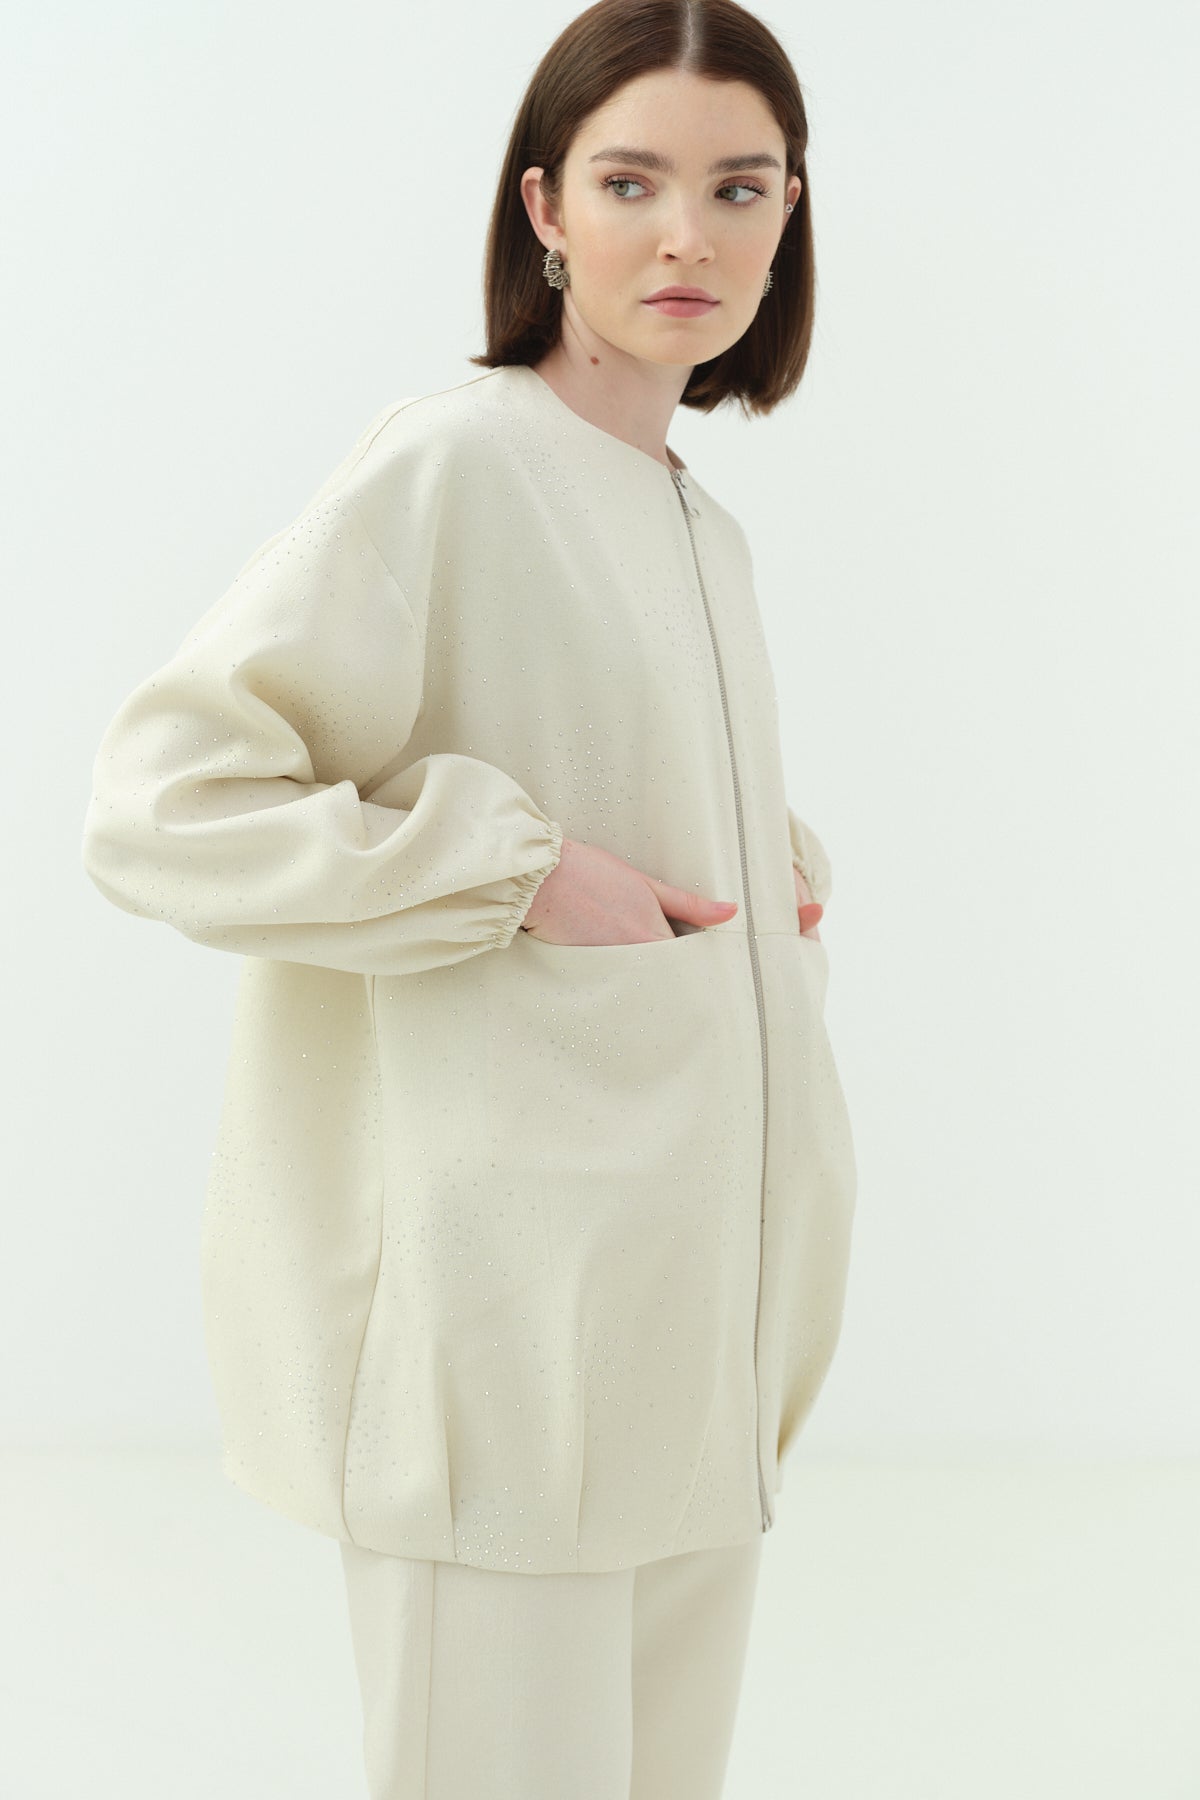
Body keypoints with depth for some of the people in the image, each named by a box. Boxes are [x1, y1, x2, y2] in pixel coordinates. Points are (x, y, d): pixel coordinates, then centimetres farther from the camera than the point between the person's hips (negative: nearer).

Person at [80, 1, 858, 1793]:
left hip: (694, 1307, 8)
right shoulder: (450, 464, -11)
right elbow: (157, 805, -16)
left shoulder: (707, 529, 14)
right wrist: (522, 873, -19)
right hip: (509, 1308, -8)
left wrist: (781, 871, 7)